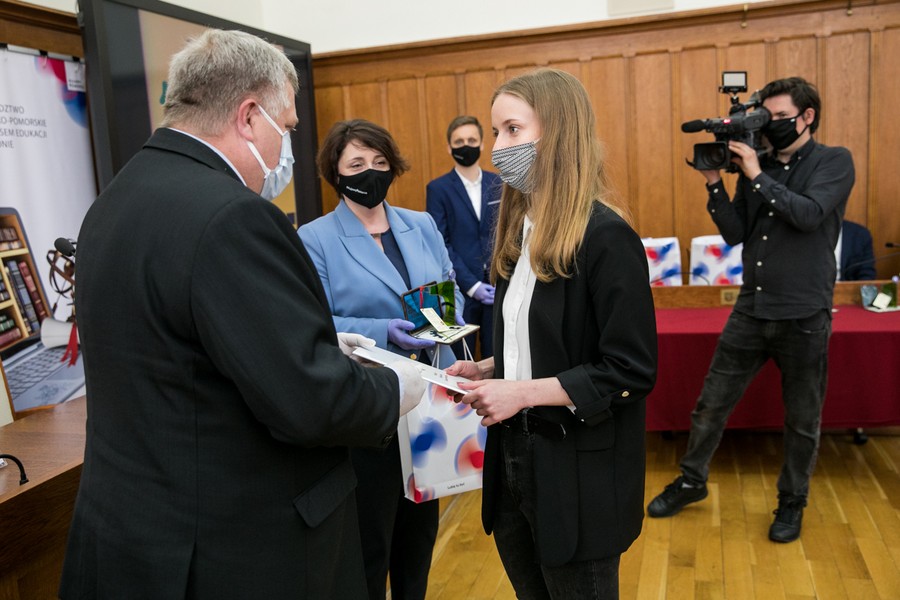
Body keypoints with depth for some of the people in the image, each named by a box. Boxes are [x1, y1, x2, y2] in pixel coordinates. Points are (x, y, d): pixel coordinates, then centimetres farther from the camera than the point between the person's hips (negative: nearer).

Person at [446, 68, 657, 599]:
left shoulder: (605, 236, -18)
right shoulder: (522, 229, 7)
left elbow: (632, 371, -19)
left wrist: (524, 392, -22)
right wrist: (487, 370, 0)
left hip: (579, 471, -7)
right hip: (515, 457, 8)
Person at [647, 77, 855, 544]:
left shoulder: (834, 162, -2)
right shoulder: (756, 165, 7)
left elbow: (809, 214, -20)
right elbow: (734, 234, 1)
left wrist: (756, 175, -20)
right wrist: (715, 183, -10)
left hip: (804, 315, -3)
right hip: (751, 308, 4)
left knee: (802, 418, 10)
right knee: (711, 403, 8)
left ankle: (792, 501, 29)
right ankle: (691, 482, 27)